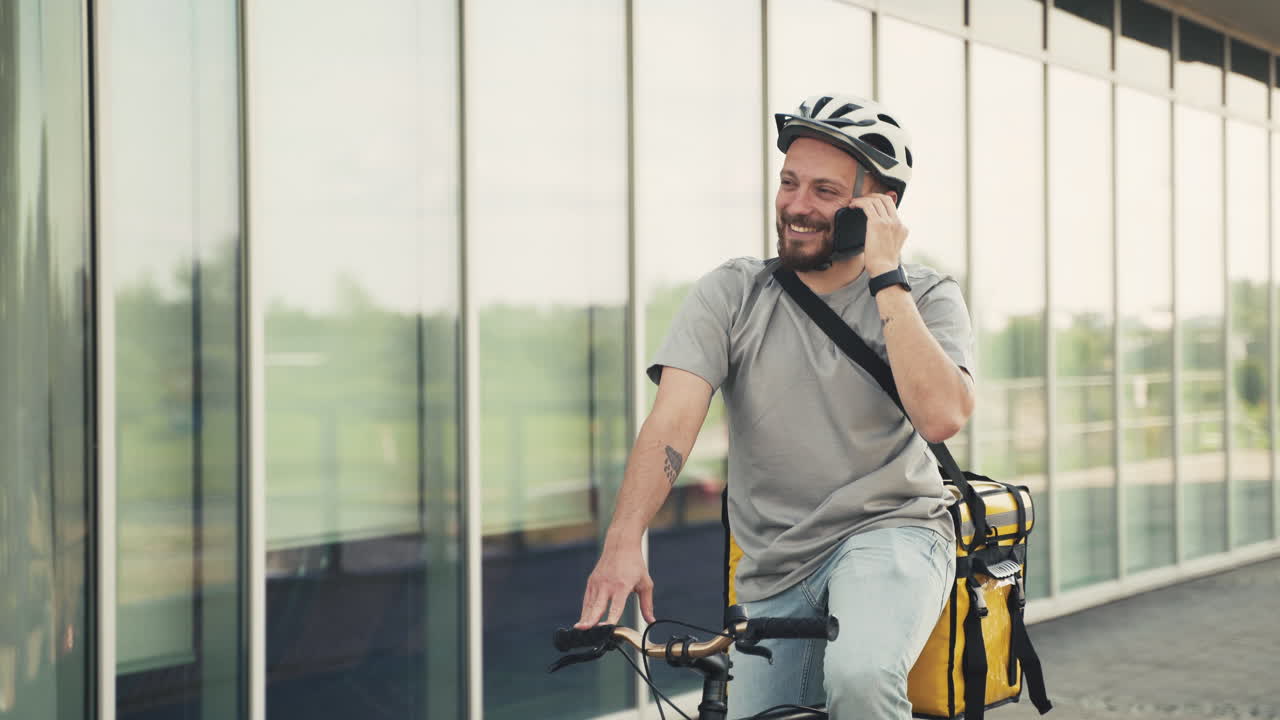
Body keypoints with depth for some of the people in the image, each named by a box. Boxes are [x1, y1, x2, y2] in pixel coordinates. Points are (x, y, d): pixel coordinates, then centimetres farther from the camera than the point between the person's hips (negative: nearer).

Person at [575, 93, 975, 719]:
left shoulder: (925, 298, -3)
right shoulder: (732, 294, -1)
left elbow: (941, 415, -22)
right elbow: (674, 416, -15)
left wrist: (885, 277, -19)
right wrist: (622, 543, -30)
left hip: (889, 532, -3)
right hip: (772, 569, 3)